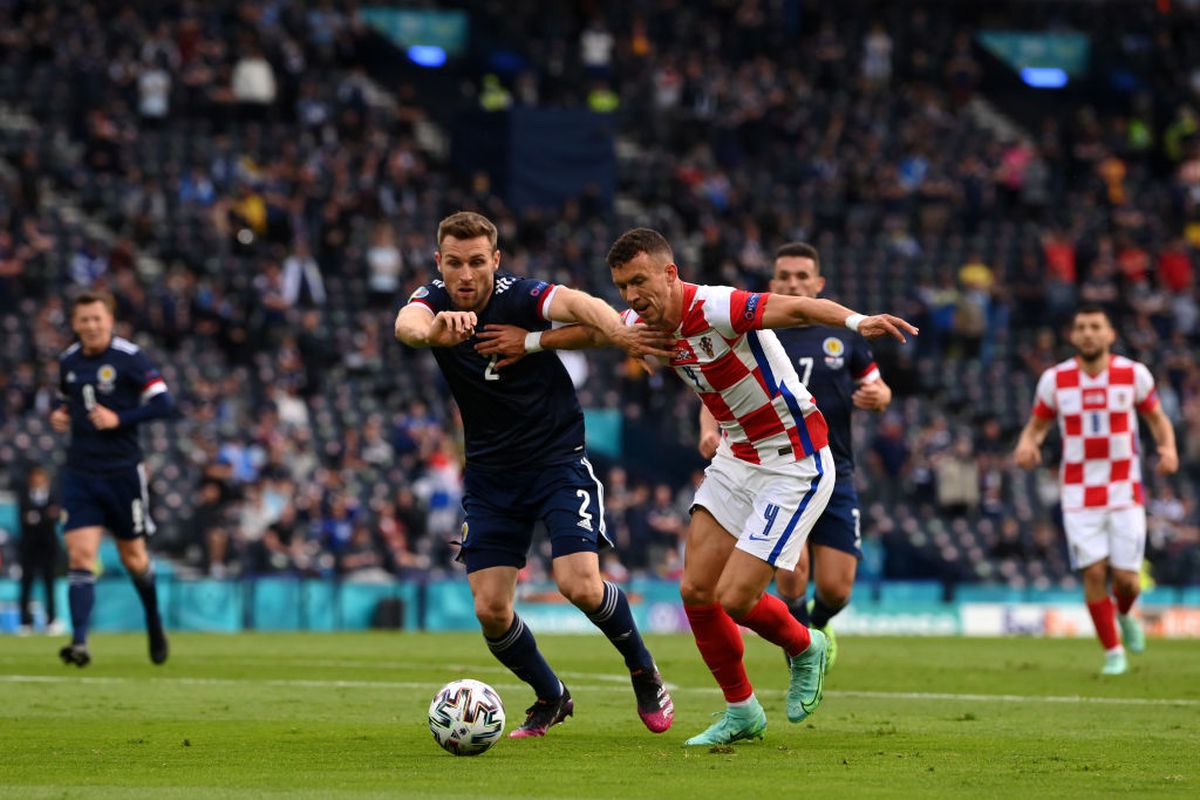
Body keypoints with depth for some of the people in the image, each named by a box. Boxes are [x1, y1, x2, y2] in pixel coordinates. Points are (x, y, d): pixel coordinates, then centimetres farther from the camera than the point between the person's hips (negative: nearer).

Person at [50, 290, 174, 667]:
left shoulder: (129, 357, -9)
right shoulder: (68, 361, 6)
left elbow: (162, 404, -12)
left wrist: (119, 419, -21)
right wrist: (60, 414, 3)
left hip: (123, 470, -3)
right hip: (80, 473, 3)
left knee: (133, 556, 10)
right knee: (79, 554, -11)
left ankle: (154, 622, 37)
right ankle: (79, 642, -15)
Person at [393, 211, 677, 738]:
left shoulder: (519, 296, -17)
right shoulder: (434, 301, -7)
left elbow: (576, 303, -38)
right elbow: (407, 323, -32)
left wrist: (617, 330, -62)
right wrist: (433, 331, -58)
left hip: (558, 458, -4)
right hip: (490, 472, 4)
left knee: (579, 585, -18)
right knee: (490, 610, -4)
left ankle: (643, 671, 11)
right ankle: (551, 698, 22)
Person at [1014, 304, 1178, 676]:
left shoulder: (1134, 374, -2)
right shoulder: (1055, 379, -1)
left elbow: (1158, 419, 9)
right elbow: (1037, 424, 10)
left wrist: (1168, 448, -11)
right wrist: (1027, 445, -13)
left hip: (1124, 492, 0)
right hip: (1079, 494, 0)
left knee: (1125, 578, -5)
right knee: (1094, 572, -9)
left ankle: (1125, 616, 32)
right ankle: (1113, 652, 7)